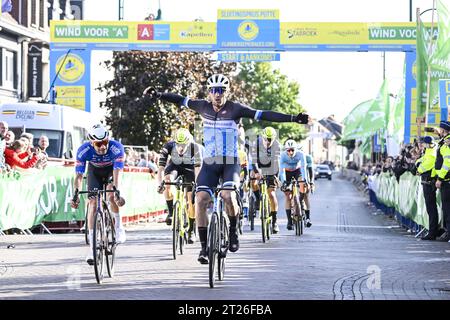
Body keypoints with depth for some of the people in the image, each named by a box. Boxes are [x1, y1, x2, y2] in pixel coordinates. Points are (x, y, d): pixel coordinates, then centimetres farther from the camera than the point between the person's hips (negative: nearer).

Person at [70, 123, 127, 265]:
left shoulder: (116, 147, -37)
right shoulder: (84, 150, -33)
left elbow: (117, 173, -42)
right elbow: (79, 175, -33)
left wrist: (117, 190, -57)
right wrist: (76, 194, -48)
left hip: (111, 169, -1)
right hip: (94, 170, 1)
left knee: (112, 195, -29)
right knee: (93, 203, -12)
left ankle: (118, 226, -2)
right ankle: (92, 247, -10)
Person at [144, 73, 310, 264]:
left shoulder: (235, 109, -7)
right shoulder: (204, 107, 3)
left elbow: (264, 115, -12)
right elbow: (181, 100, 16)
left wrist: (293, 118, -18)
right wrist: (158, 95, 12)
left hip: (230, 163, -3)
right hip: (209, 163, 3)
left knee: (228, 196, -28)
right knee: (200, 200, -15)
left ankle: (233, 232, 0)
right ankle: (204, 247, -6)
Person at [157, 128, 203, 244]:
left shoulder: (195, 147, -31)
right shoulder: (169, 146, -30)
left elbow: (198, 167, -30)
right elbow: (161, 167, -32)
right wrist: (159, 184, -44)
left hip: (189, 168, 0)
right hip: (174, 166, 0)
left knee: (192, 202, -9)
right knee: (167, 181, -35)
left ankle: (190, 231, 7)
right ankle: (171, 212, -18)